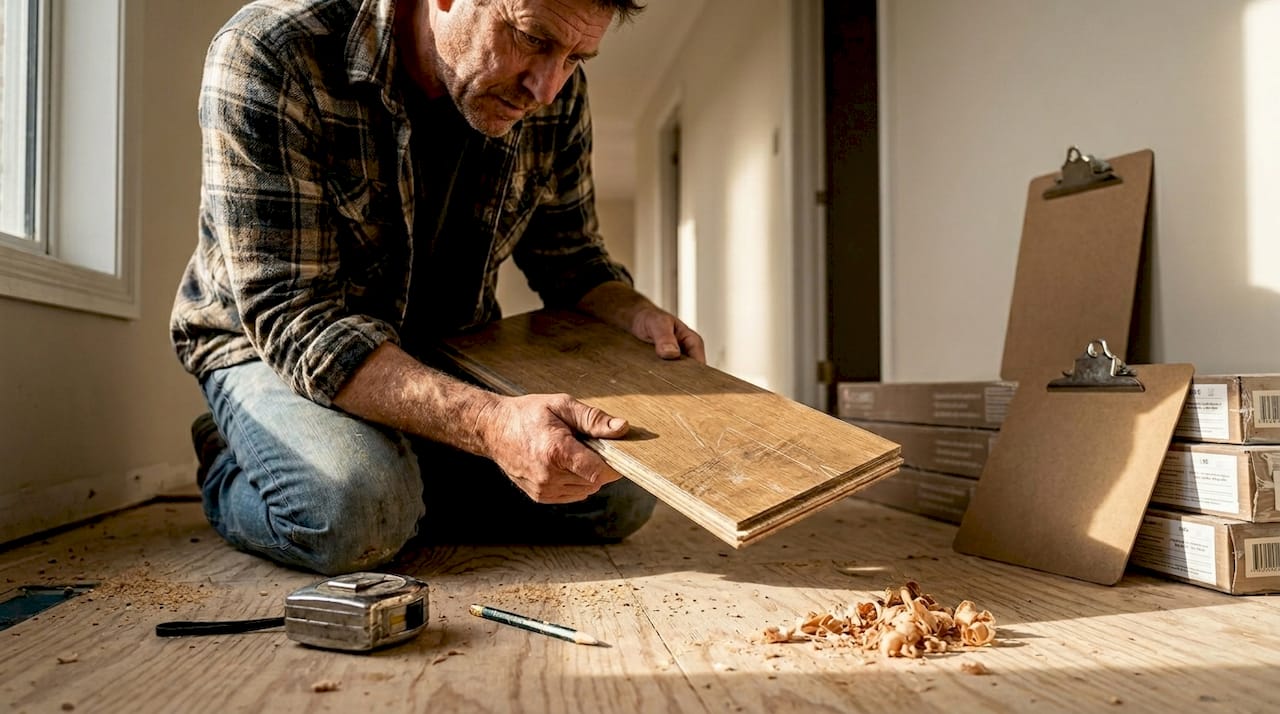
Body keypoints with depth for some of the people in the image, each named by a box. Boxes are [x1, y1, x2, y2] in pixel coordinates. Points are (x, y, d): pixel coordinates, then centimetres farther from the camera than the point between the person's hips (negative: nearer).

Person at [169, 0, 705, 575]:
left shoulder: (557, 96, -11)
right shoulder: (267, 56, -27)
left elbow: (569, 258, 4)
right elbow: (292, 318, -33)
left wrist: (636, 315, -20)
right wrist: (489, 423, -46)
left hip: (447, 354, 5)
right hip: (268, 343, -4)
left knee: (620, 494, -8)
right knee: (354, 512, -34)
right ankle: (231, 477, 1)